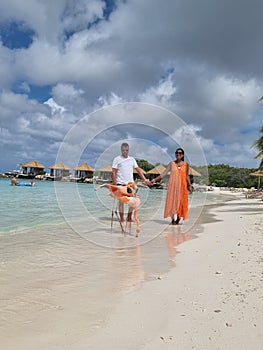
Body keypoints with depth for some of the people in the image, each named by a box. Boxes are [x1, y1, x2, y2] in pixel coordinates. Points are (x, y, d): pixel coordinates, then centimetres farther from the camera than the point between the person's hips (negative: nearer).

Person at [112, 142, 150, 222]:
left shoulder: (132, 159, 12)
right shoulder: (117, 159, 1)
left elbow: (138, 170, 10)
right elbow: (114, 172, -2)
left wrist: (145, 179, 1)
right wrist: (115, 184, -10)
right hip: (121, 183, -3)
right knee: (121, 201, 2)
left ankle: (129, 217, 18)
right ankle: (122, 219, 11)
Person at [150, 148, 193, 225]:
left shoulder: (186, 164, 5)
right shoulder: (172, 163, 4)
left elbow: (187, 176, 12)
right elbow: (164, 173, 3)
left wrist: (189, 186, 5)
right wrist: (155, 180, -3)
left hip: (182, 186, 1)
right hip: (173, 185, 0)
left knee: (181, 202, 0)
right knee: (172, 201, -2)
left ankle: (178, 220, 14)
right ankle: (173, 220, 7)